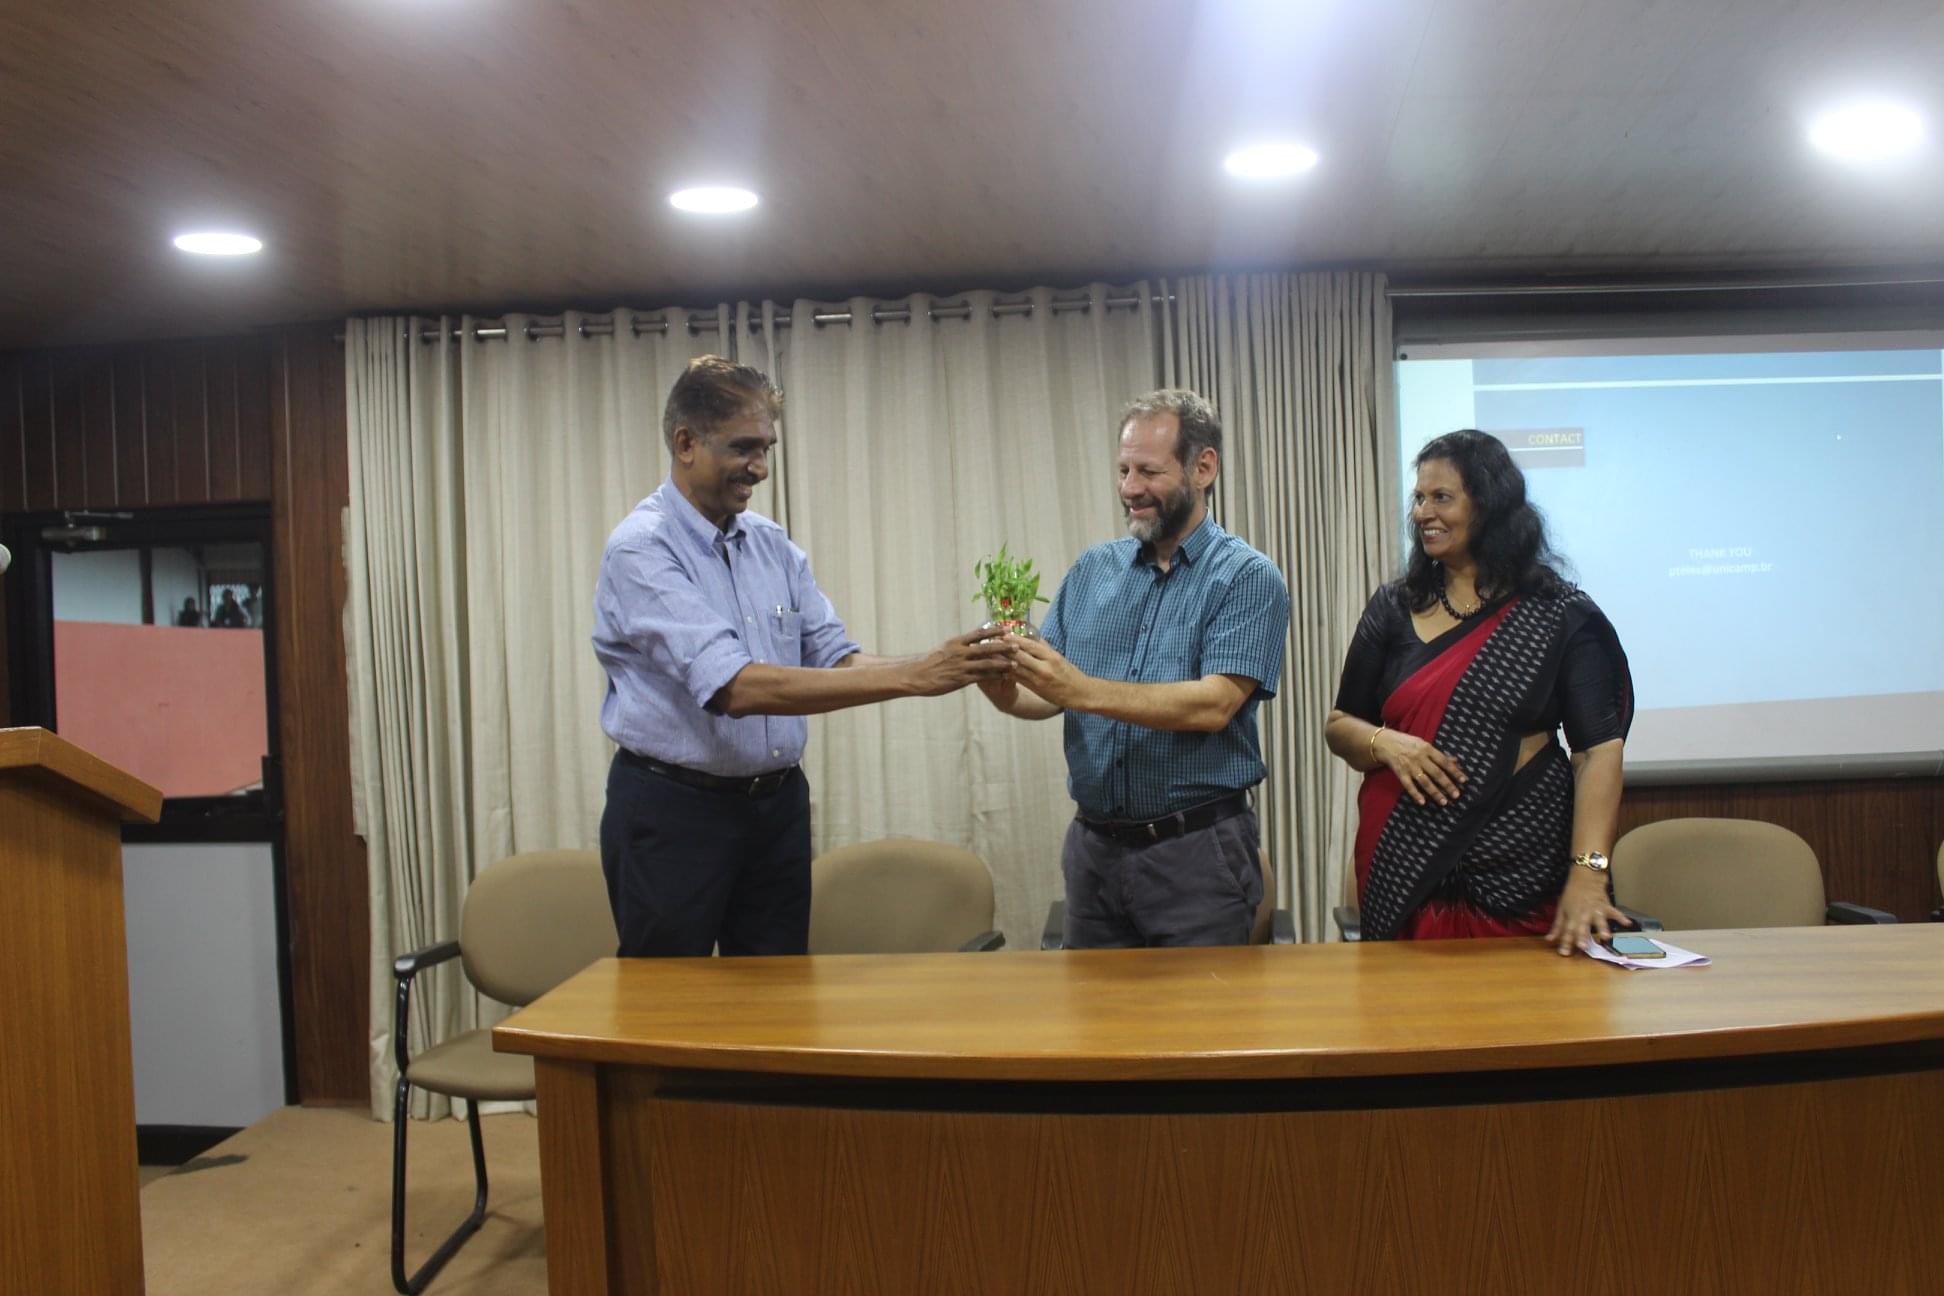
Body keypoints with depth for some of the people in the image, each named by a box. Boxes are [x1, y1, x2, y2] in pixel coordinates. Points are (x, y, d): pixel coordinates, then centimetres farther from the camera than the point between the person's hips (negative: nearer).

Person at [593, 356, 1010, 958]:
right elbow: (736, 687, -27)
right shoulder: (642, 548, -16)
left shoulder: (774, 546, 7)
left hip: (777, 805, 6)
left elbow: (835, 661, 6)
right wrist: (912, 677, -30)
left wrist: (948, 666, -14)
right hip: (673, 811, -6)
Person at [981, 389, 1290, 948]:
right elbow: (1048, 696, 6)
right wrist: (1006, 688, -17)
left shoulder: (1248, 578, -7)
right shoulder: (1092, 570, 8)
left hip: (1196, 854, -4)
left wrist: (1082, 690, -28)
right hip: (1093, 846, 4)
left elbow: (1214, 705, -20)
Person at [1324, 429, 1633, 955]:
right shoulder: (1393, 609, 9)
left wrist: (1588, 876, -18)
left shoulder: (1560, 615, 0)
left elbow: (1599, 750, -7)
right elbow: (1338, 726, 12)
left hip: (1521, 877, -2)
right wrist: (1384, 743, -11)